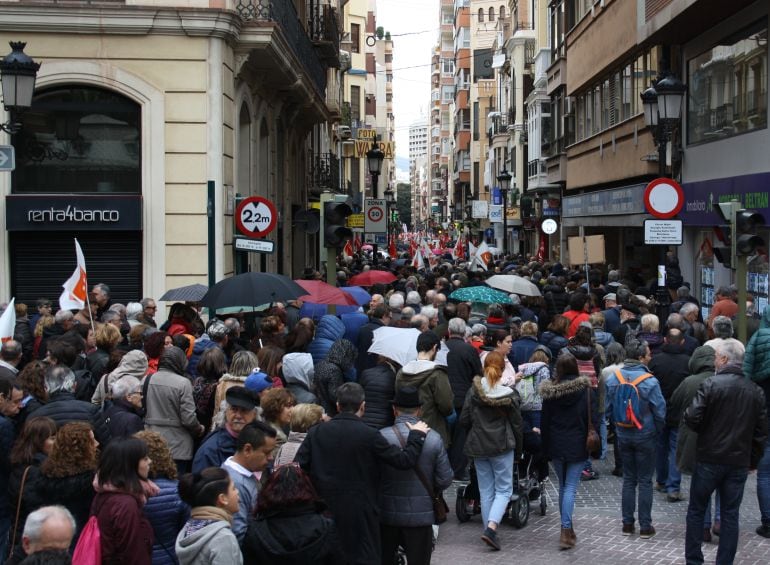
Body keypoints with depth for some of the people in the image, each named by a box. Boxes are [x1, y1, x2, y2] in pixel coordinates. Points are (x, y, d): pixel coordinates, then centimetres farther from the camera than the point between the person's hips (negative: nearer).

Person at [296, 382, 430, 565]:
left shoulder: (316, 433, -3)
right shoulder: (369, 435, -13)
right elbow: (404, 460, -10)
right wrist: (416, 434, 5)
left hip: (325, 512, 4)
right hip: (359, 513, -4)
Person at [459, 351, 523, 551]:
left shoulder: (473, 391, -6)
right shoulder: (508, 395, -10)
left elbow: (464, 420, -3)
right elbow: (516, 423, -3)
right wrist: (519, 444, 13)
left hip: (478, 446, 3)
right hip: (502, 446, -3)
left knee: (486, 491, 13)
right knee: (504, 489, 5)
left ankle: (489, 529, 16)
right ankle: (491, 527, -13)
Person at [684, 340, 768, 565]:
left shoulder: (711, 384, -12)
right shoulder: (756, 391, 4)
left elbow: (692, 417, -17)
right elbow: (761, 431, 6)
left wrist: (704, 431, 5)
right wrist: (753, 459, 15)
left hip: (710, 458, -4)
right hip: (739, 462, 4)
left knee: (696, 510, 10)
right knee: (730, 514, 9)